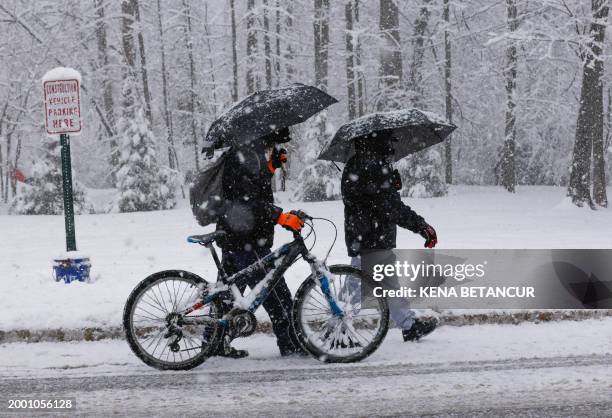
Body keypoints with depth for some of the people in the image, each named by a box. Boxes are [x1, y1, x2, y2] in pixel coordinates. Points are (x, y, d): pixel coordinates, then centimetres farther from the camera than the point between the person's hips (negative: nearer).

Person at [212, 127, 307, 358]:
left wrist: (271, 166, 9)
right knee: (277, 295, -3)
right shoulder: (246, 154, -20)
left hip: (232, 236, 11)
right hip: (247, 240, -11)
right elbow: (246, 200, -26)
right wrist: (281, 217, -28)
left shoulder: (245, 151, 13)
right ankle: (291, 345, 3)